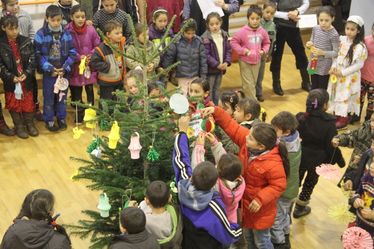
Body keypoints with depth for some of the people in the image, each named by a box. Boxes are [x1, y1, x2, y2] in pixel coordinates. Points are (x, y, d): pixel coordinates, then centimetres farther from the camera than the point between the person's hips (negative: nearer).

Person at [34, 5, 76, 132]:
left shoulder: (66, 34, -3)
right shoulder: (41, 34, -10)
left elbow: (72, 52, 0)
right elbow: (38, 54, -8)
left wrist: (65, 68, -11)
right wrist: (49, 68, -16)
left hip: (63, 71, 2)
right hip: (48, 72, -2)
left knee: (62, 96, 15)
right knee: (49, 97, 8)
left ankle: (61, 118, 30)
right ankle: (49, 120, 22)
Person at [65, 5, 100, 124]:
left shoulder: (91, 30, -8)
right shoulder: (67, 31, -13)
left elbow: (98, 46, 2)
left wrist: (91, 56, -13)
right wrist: (78, 57, -16)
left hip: (90, 66, 1)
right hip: (75, 67, -1)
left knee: (90, 91, 12)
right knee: (76, 93, 10)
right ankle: (79, 114, 25)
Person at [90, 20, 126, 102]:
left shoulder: (121, 44, 0)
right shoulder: (102, 48, -22)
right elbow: (94, 62, -23)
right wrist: (108, 66, -21)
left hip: (119, 81, 7)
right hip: (106, 83, -7)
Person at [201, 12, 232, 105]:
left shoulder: (224, 35, 3)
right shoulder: (205, 38, -17)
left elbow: (228, 50, 6)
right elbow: (206, 55, -20)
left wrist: (227, 62, -9)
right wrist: (217, 64, -21)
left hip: (221, 68, 6)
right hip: (210, 69, -6)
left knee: (216, 90, 19)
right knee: (209, 91, 2)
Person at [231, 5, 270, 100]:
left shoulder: (262, 31, -4)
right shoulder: (243, 31, -16)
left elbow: (267, 43, 11)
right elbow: (233, 42, -8)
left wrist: (264, 51, -8)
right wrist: (242, 50, -18)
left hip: (256, 61, 4)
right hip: (245, 61, -4)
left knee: (253, 83, 15)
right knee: (248, 84, -4)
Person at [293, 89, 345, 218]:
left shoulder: (300, 118, -16)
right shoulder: (329, 123, -23)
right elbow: (332, 145, -17)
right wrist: (340, 160, -3)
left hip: (300, 156, 2)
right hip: (318, 159, -2)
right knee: (310, 182, 20)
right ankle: (300, 208, 34)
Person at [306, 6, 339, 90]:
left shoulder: (334, 34, -19)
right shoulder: (315, 29, -2)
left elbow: (336, 53, -16)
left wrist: (323, 53, -28)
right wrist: (309, 44, -11)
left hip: (325, 67, -6)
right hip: (314, 64, 6)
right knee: (313, 89, 19)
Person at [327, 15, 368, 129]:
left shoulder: (360, 47, -21)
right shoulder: (342, 40, -2)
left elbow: (359, 64, -19)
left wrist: (343, 72, -19)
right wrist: (333, 67, -8)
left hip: (349, 77, -6)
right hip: (337, 74, 6)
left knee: (346, 96, 6)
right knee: (337, 94, 18)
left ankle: (344, 118, 21)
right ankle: (336, 113, 35)